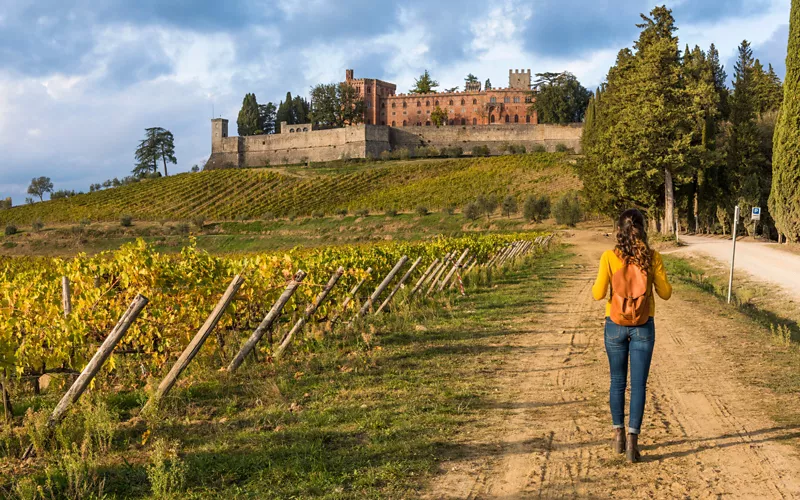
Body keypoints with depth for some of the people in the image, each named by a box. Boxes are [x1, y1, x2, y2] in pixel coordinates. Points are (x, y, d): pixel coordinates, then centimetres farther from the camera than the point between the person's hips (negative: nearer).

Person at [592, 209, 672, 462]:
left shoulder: (609, 257, -10)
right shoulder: (653, 257, -8)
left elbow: (598, 294, -9)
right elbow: (665, 293, -2)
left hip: (615, 326, 1)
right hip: (643, 327, 0)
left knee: (618, 381, 17)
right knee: (638, 384, 4)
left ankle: (619, 434, 21)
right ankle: (632, 438, -3)